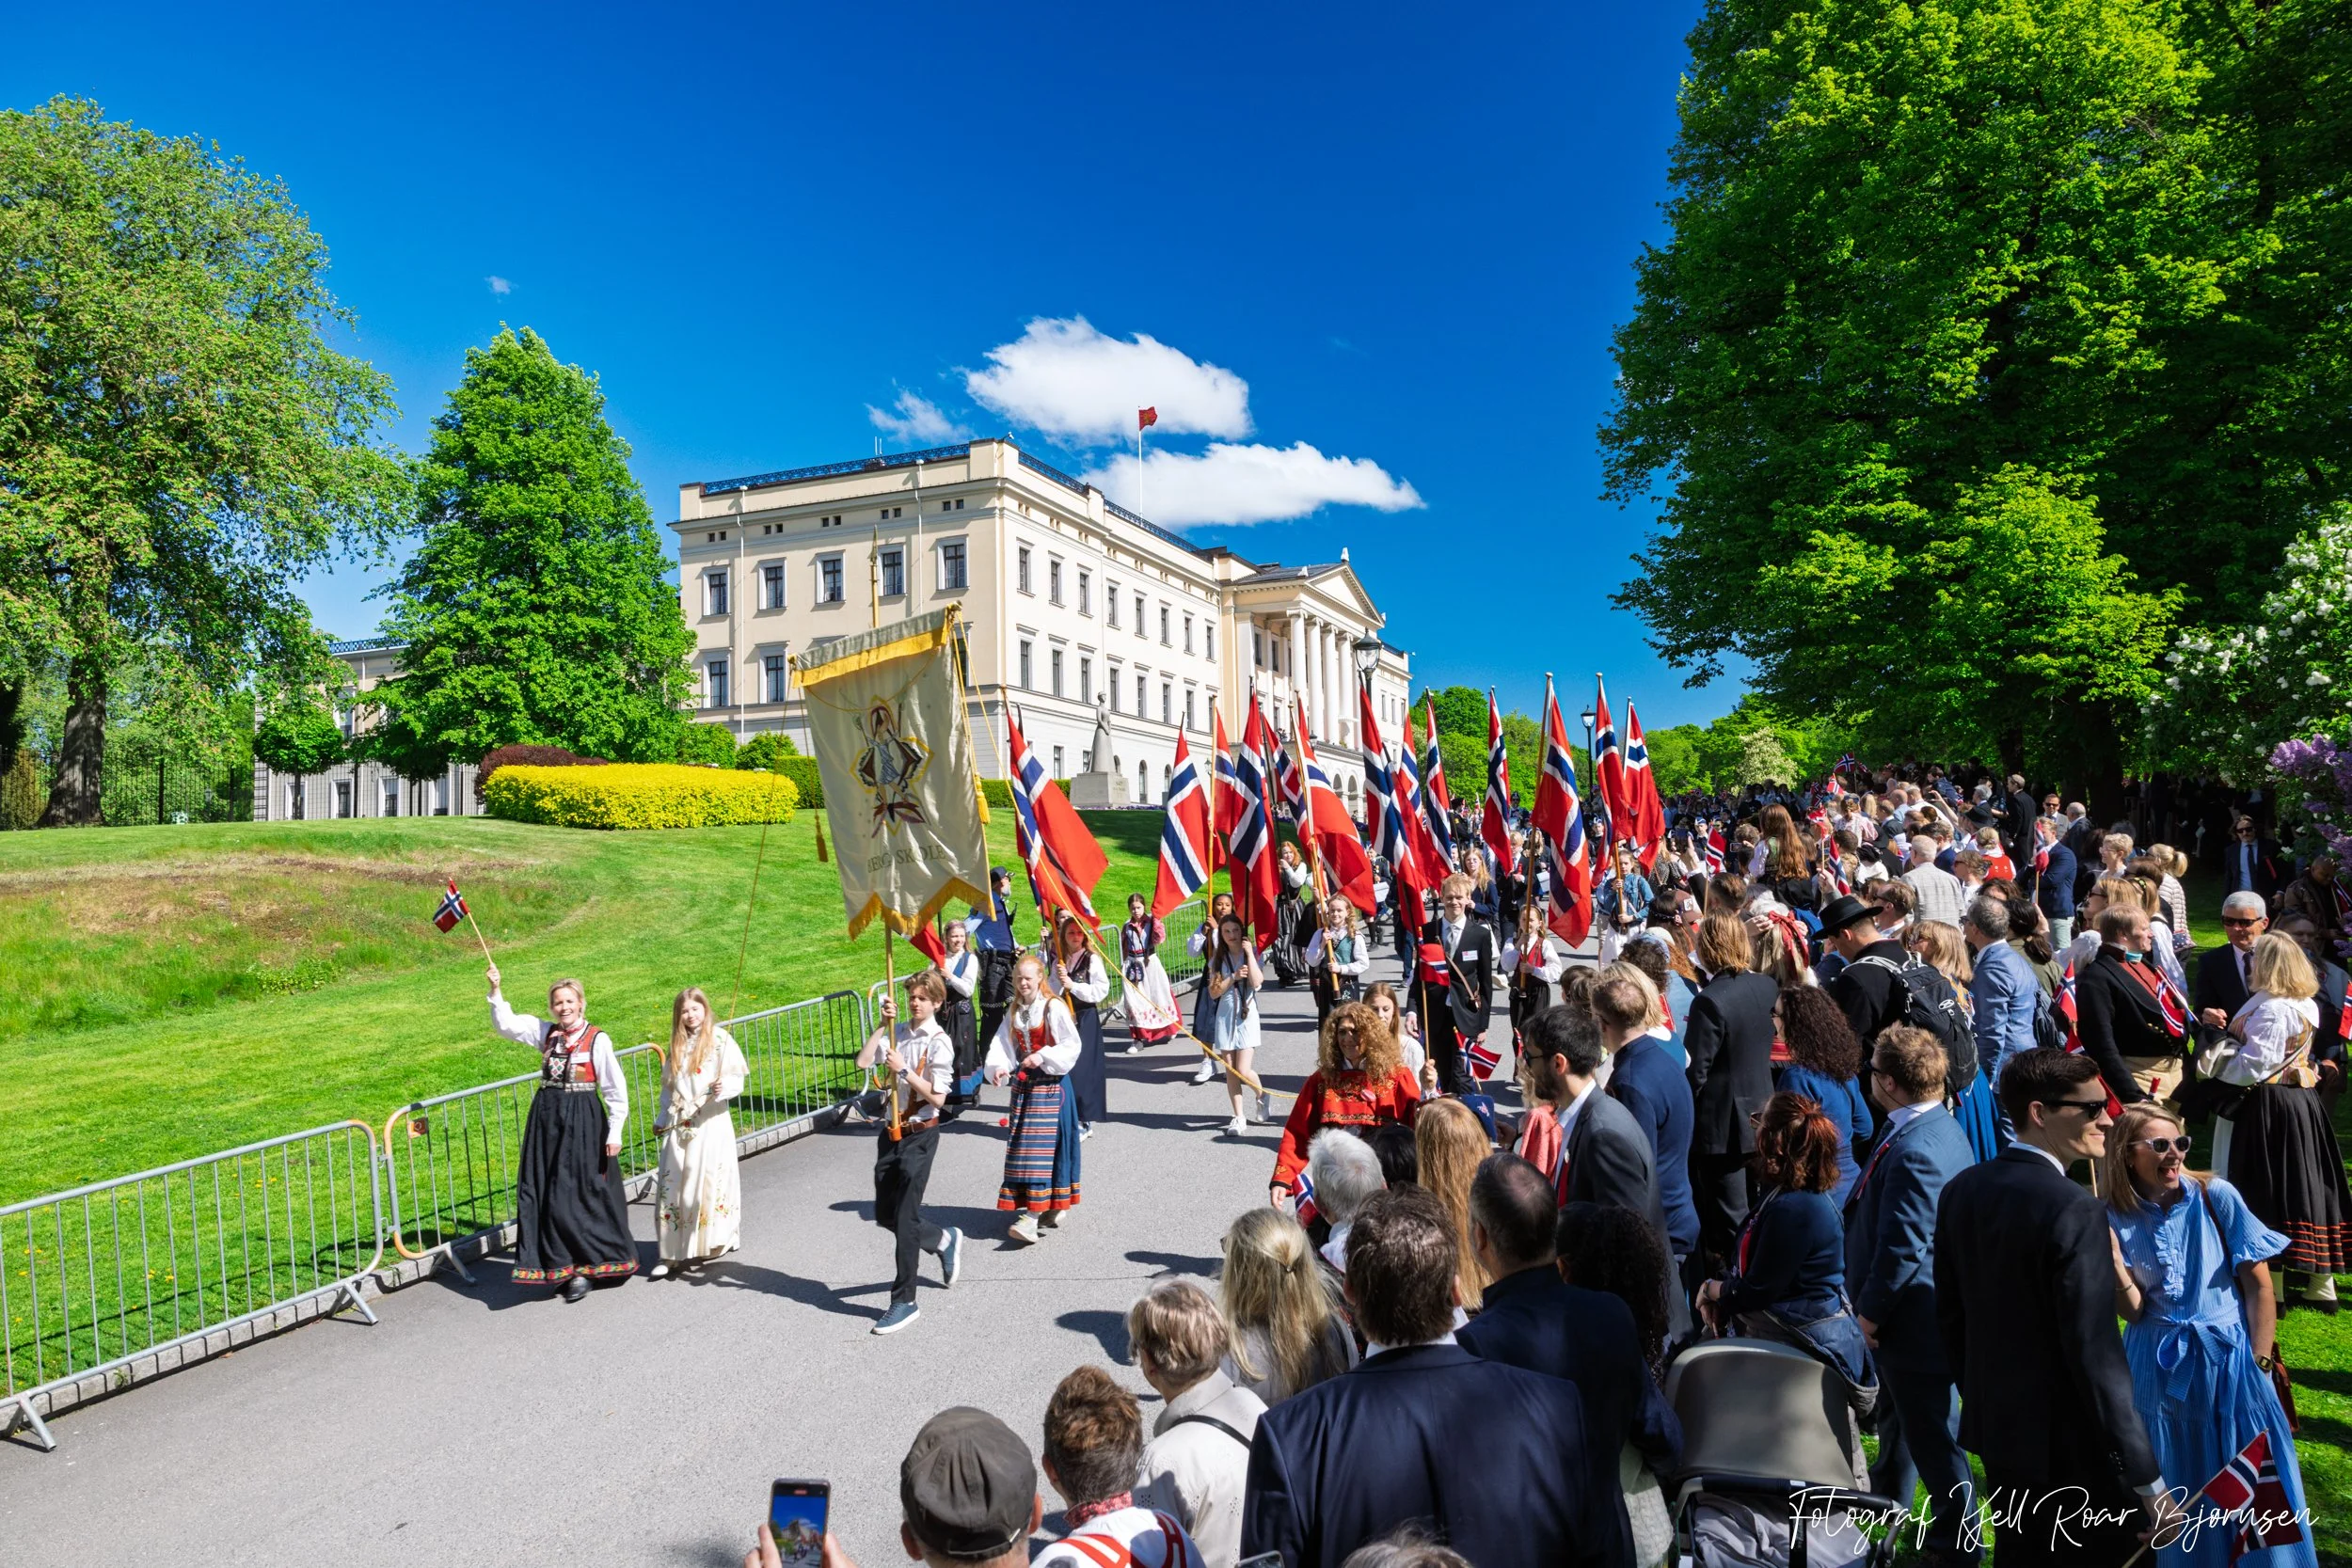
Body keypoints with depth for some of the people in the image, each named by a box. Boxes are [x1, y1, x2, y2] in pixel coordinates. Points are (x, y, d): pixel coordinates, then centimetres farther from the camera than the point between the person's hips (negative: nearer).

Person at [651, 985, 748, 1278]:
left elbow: (736, 1078, -7)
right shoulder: (677, 1044, 12)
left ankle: (713, 1243, 11)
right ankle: (670, 1252, 6)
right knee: (672, 1184, 1)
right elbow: (668, 1085, 20)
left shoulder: (720, 1039, -5)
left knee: (709, 1182, -3)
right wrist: (662, 1119, 20)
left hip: (711, 1122, -5)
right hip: (679, 1124, 5)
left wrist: (724, 1087, -28)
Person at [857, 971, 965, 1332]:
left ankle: (904, 1302, 8)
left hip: (920, 1134, -7)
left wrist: (904, 1070, -19)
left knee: (905, 1217, -3)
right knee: (885, 1214, 15)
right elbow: (863, 1062, -8)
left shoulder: (939, 1043, -11)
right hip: (892, 1131, 7)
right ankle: (944, 1240, 39)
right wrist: (883, 1025, -10)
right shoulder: (898, 1033, 5)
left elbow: (938, 1098, -14)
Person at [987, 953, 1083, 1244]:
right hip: (1023, 1083, 7)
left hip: (1050, 1083, -7)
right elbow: (1002, 1045, -1)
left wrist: (1043, 1057, -24)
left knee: (1042, 1145, -10)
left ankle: (1033, 1214, -13)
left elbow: (1072, 1045, -14)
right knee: (1022, 1146, 9)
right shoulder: (1014, 1012, 10)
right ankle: (1051, 1207, 20)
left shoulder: (1053, 1008, -10)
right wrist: (998, 1067, -19)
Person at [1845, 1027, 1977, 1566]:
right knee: (1899, 1406, 28)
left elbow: (1902, 1247, -29)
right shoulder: (1942, 1125, 0)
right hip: (1924, 1303, 10)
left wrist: (1871, 1311, -15)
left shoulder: (1913, 1151, -32)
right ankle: (1889, 1490, 49)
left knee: (1930, 1425, 8)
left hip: (1915, 1313, -10)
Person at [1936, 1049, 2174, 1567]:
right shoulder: (2075, 1211, -23)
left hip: (1994, 1428, 7)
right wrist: (2148, 1481, -17)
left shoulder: (1960, 1190, -1)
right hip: (2070, 1446, -7)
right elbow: (2096, 1355, -23)